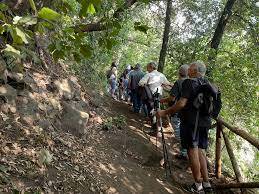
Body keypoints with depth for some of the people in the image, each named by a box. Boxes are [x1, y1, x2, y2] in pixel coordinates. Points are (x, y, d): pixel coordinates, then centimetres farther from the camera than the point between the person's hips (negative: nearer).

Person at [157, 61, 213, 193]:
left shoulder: (189, 82, -11)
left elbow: (182, 103, -20)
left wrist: (165, 112, -14)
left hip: (191, 121, -7)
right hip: (204, 121, 7)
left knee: (193, 151, 0)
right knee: (200, 150, 14)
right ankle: (206, 183, 18)